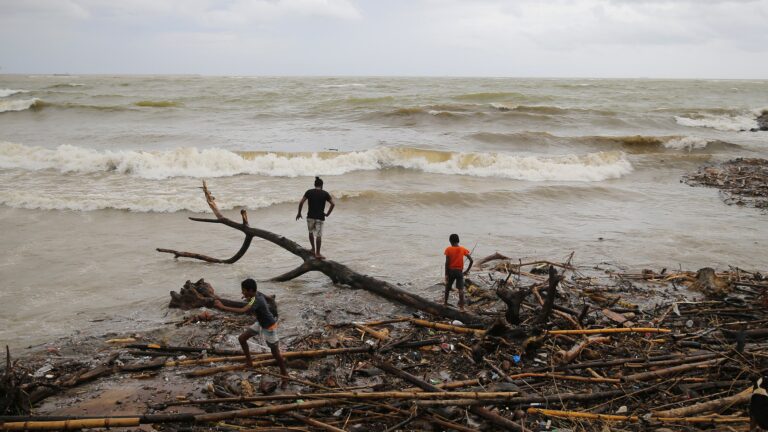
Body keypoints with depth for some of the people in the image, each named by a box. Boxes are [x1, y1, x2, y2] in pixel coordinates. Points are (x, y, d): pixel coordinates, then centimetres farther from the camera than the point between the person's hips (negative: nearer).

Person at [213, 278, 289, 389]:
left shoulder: (256, 300, -36)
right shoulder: (258, 294, -11)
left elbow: (242, 311, -51)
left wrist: (223, 307, -51)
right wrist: (249, 298, -4)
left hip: (269, 327, -9)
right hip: (260, 323, 9)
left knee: (275, 353, 5)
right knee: (242, 338, 8)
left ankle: (285, 376, 22)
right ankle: (249, 362, 26)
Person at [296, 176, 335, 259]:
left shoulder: (309, 192, 2)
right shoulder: (325, 193, 1)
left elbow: (301, 202, -4)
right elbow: (333, 204, -3)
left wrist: (299, 213, 7)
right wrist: (327, 214, 6)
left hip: (310, 216, 1)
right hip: (320, 217, -1)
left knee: (311, 232, 21)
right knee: (319, 235, 1)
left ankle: (313, 250, 24)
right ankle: (317, 253, 0)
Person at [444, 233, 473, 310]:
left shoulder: (448, 249, -8)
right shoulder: (463, 249, -2)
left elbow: (447, 263, -11)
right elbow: (471, 261, -7)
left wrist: (446, 274, -7)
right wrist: (467, 271, 2)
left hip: (451, 271, 0)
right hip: (459, 271, 0)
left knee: (447, 287, 20)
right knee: (461, 289, -2)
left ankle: (445, 302, 30)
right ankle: (461, 306, -10)